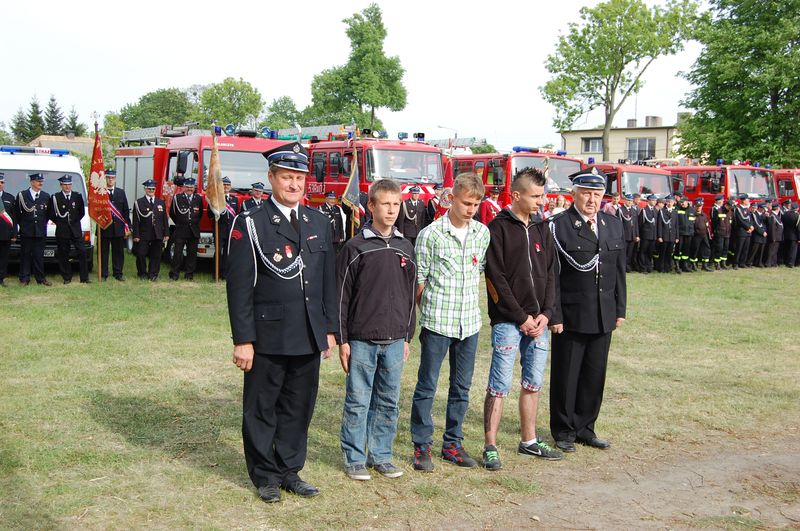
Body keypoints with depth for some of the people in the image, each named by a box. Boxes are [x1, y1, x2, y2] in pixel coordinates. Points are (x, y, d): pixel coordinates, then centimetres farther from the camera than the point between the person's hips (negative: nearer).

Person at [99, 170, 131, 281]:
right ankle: (103, 274, 10)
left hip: (118, 227, 3)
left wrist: (127, 227, 6)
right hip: (104, 227, -3)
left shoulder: (121, 193, 10)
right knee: (103, 252, 3)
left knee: (118, 252, 7)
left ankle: (118, 273, 14)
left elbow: (126, 211, 10)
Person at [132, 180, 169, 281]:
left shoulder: (161, 202, 12)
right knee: (141, 255, -2)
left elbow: (165, 219, 11)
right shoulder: (139, 203, 2)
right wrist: (136, 235, -8)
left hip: (158, 235, 2)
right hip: (143, 235, -2)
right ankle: (142, 274, 13)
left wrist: (166, 234, 5)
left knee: (156, 256, 3)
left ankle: (153, 274, 13)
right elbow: (136, 221, -2)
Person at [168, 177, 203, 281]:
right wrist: (180, 223, 9)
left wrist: (194, 223, 10)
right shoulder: (177, 198, 1)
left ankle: (189, 274, 12)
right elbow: (172, 213, 8)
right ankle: (174, 274, 3)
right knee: (177, 253, -3)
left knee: (192, 253, 4)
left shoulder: (198, 199, 8)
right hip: (180, 231, -2)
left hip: (194, 232, 2)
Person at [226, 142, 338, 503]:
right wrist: (243, 340, -12)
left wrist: (330, 329, 10)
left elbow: (329, 280, 13)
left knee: (299, 407, 12)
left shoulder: (319, 222, 9)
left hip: (309, 337, 4)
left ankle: (290, 470, 27)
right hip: (267, 337, -4)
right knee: (261, 409, 8)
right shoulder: (250, 224, -6)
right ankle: (265, 476, 23)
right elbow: (239, 287, -9)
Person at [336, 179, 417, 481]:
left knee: (389, 402, 11)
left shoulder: (405, 249, 8)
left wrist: (408, 337, 12)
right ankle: (354, 458, 14)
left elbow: (410, 296, 14)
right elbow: (342, 296, -5)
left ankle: (381, 455, 22)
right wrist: (342, 340, -7)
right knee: (357, 402, 3)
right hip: (362, 340, -4)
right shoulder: (355, 248, -5)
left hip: (395, 340, 4)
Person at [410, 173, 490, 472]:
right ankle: (422, 447, 13)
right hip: (437, 323, -5)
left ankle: (452, 444, 24)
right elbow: (420, 280, -4)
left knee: (462, 386, 12)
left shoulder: (483, 233, 6)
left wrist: (470, 305, 12)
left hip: (470, 322, 5)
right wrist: (428, 313, -1)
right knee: (427, 385, 2)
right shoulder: (431, 234, -8)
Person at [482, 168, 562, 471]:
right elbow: (496, 278, -12)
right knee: (499, 386, -4)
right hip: (508, 321, -6)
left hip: (538, 321, 6)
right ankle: (490, 447, 5)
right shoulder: (498, 228, -7)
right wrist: (521, 317, -13)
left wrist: (545, 313, -2)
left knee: (533, 384, 13)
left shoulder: (541, 229, 12)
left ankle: (529, 441, 26)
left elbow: (550, 274, 11)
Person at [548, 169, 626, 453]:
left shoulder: (613, 225, 9)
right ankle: (563, 430, 20)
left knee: (595, 375, 12)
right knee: (566, 376, 6)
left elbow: (619, 270, 13)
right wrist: (554, 315, -13)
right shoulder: (558, 227, -8)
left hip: (603, 318, 5)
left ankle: (584, 428, 26)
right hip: (571, 317, -5)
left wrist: (620, 309, 10)